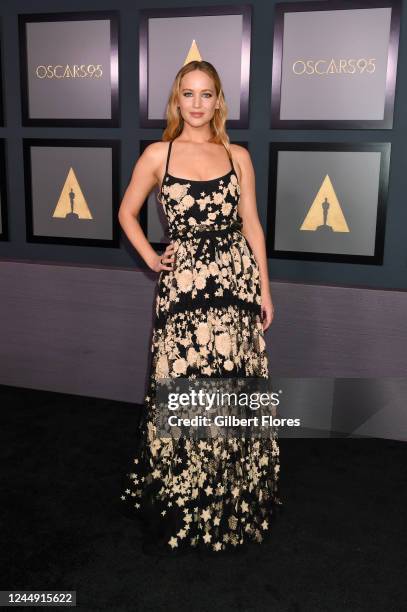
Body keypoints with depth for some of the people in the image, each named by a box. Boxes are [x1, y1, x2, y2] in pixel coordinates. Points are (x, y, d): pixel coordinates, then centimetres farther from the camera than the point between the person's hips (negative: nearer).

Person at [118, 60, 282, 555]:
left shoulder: (238, 156, 7)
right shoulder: (157, 155, 3)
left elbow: (252, 224, 8)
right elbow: (127, 212, 13)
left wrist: (265, 289, 5)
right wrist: (151, 259, 3)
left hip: (236, 281, 2)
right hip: (183, 286, -1)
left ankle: (234, 503, 28)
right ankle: (181, 509, 24)